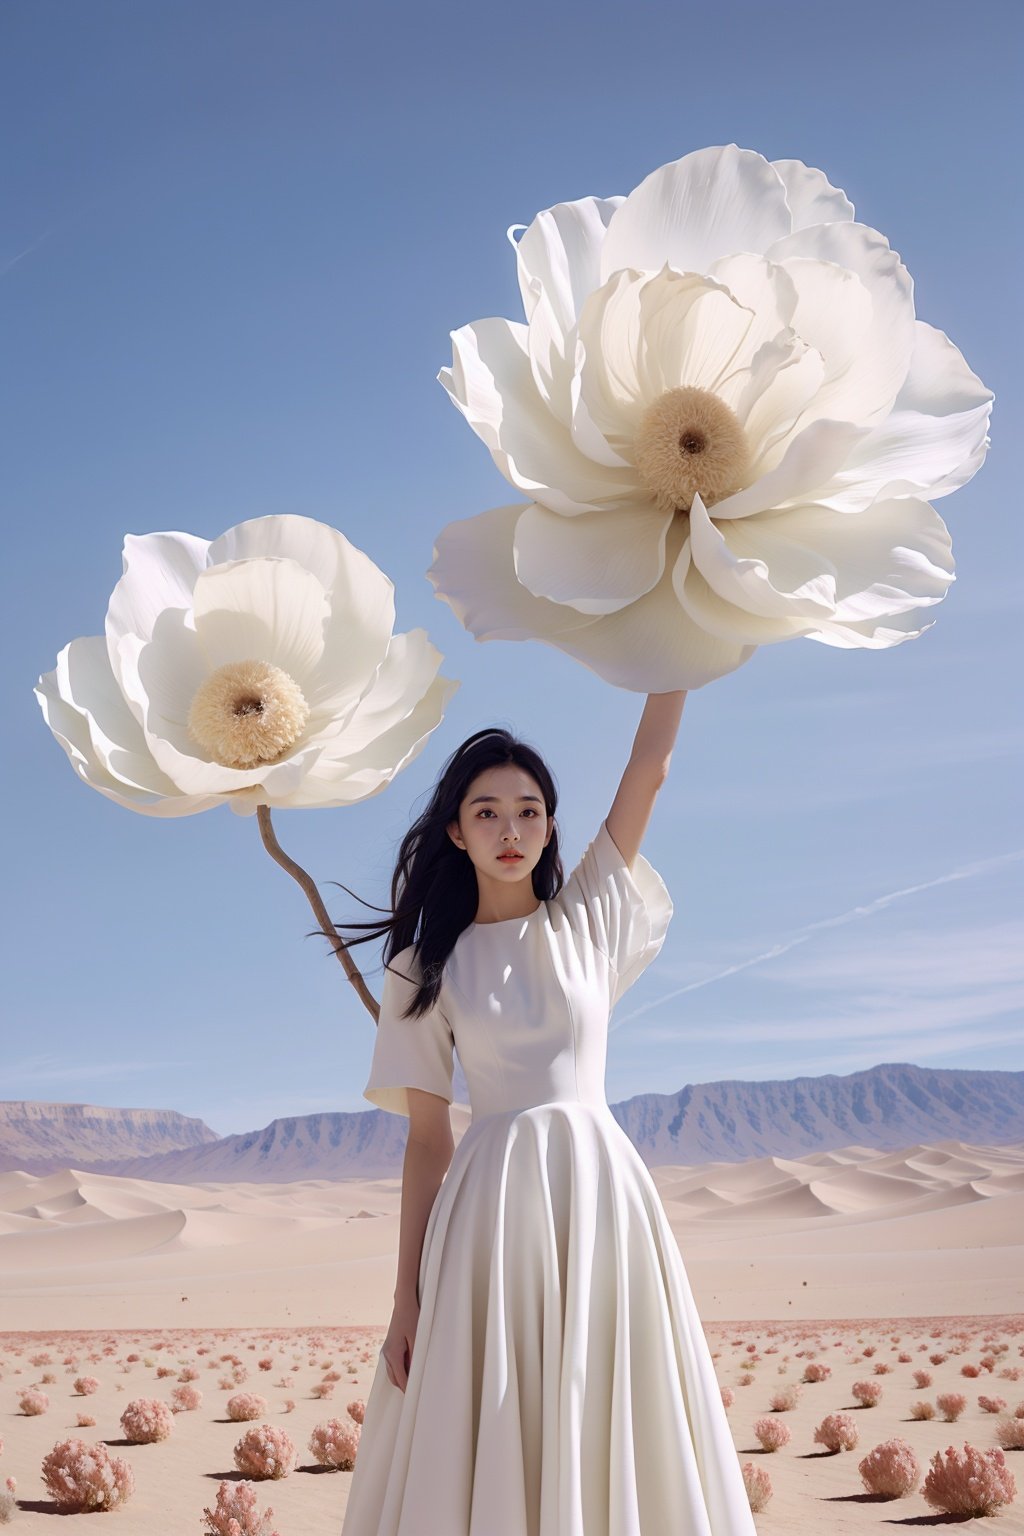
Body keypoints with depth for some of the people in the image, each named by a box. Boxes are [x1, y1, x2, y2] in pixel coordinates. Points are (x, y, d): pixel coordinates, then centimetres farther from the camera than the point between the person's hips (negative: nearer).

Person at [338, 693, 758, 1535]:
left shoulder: (588, 919, 9)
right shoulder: (429, 968, 6)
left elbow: (651, 765, 2)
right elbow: (427, 1138, 4)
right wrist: (407, 1295, -1)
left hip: (601, 1186, 1)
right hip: (490, 1204, -1)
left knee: (612, 1429, 0)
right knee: (482, 1452, -2)